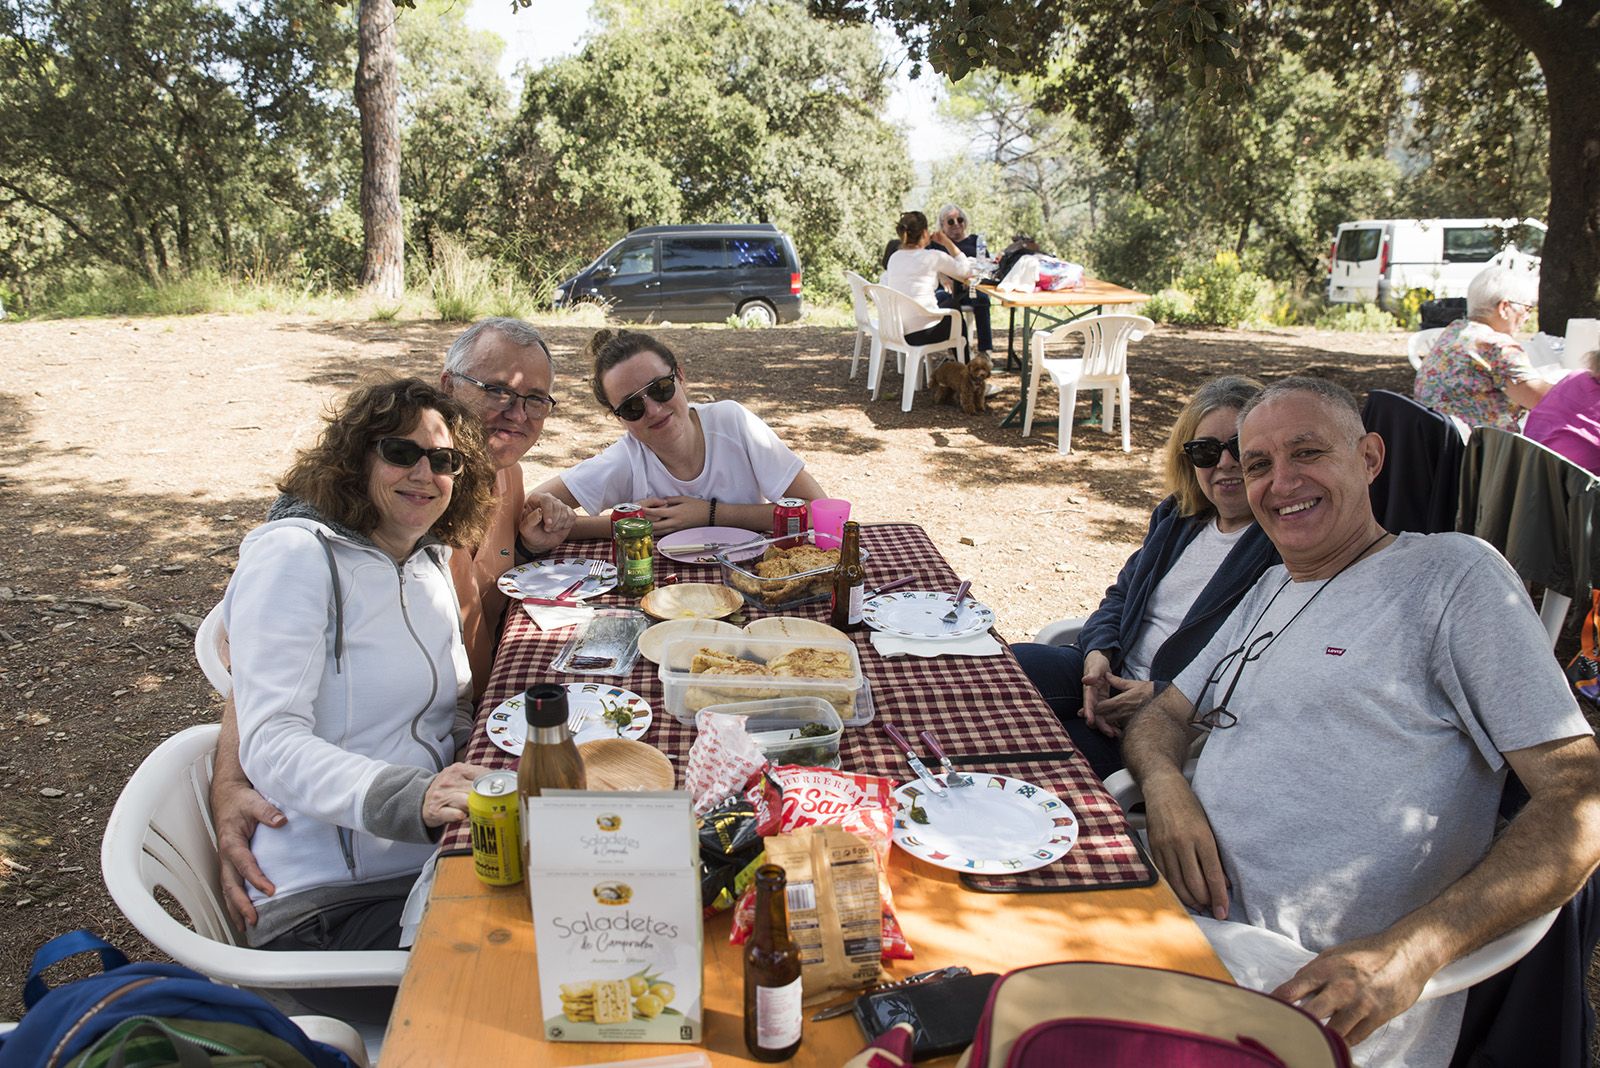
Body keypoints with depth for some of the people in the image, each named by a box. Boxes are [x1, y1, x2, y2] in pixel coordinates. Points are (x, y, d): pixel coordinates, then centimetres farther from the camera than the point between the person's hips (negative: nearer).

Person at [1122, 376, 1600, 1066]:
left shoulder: (1453, 573, -2)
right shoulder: (1271, 590, 21)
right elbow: (1163, 716, 21)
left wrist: (1409, 953, -24)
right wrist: (1164, 785, -6)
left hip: (1319, 981, -7)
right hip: (1181, 905, 7)